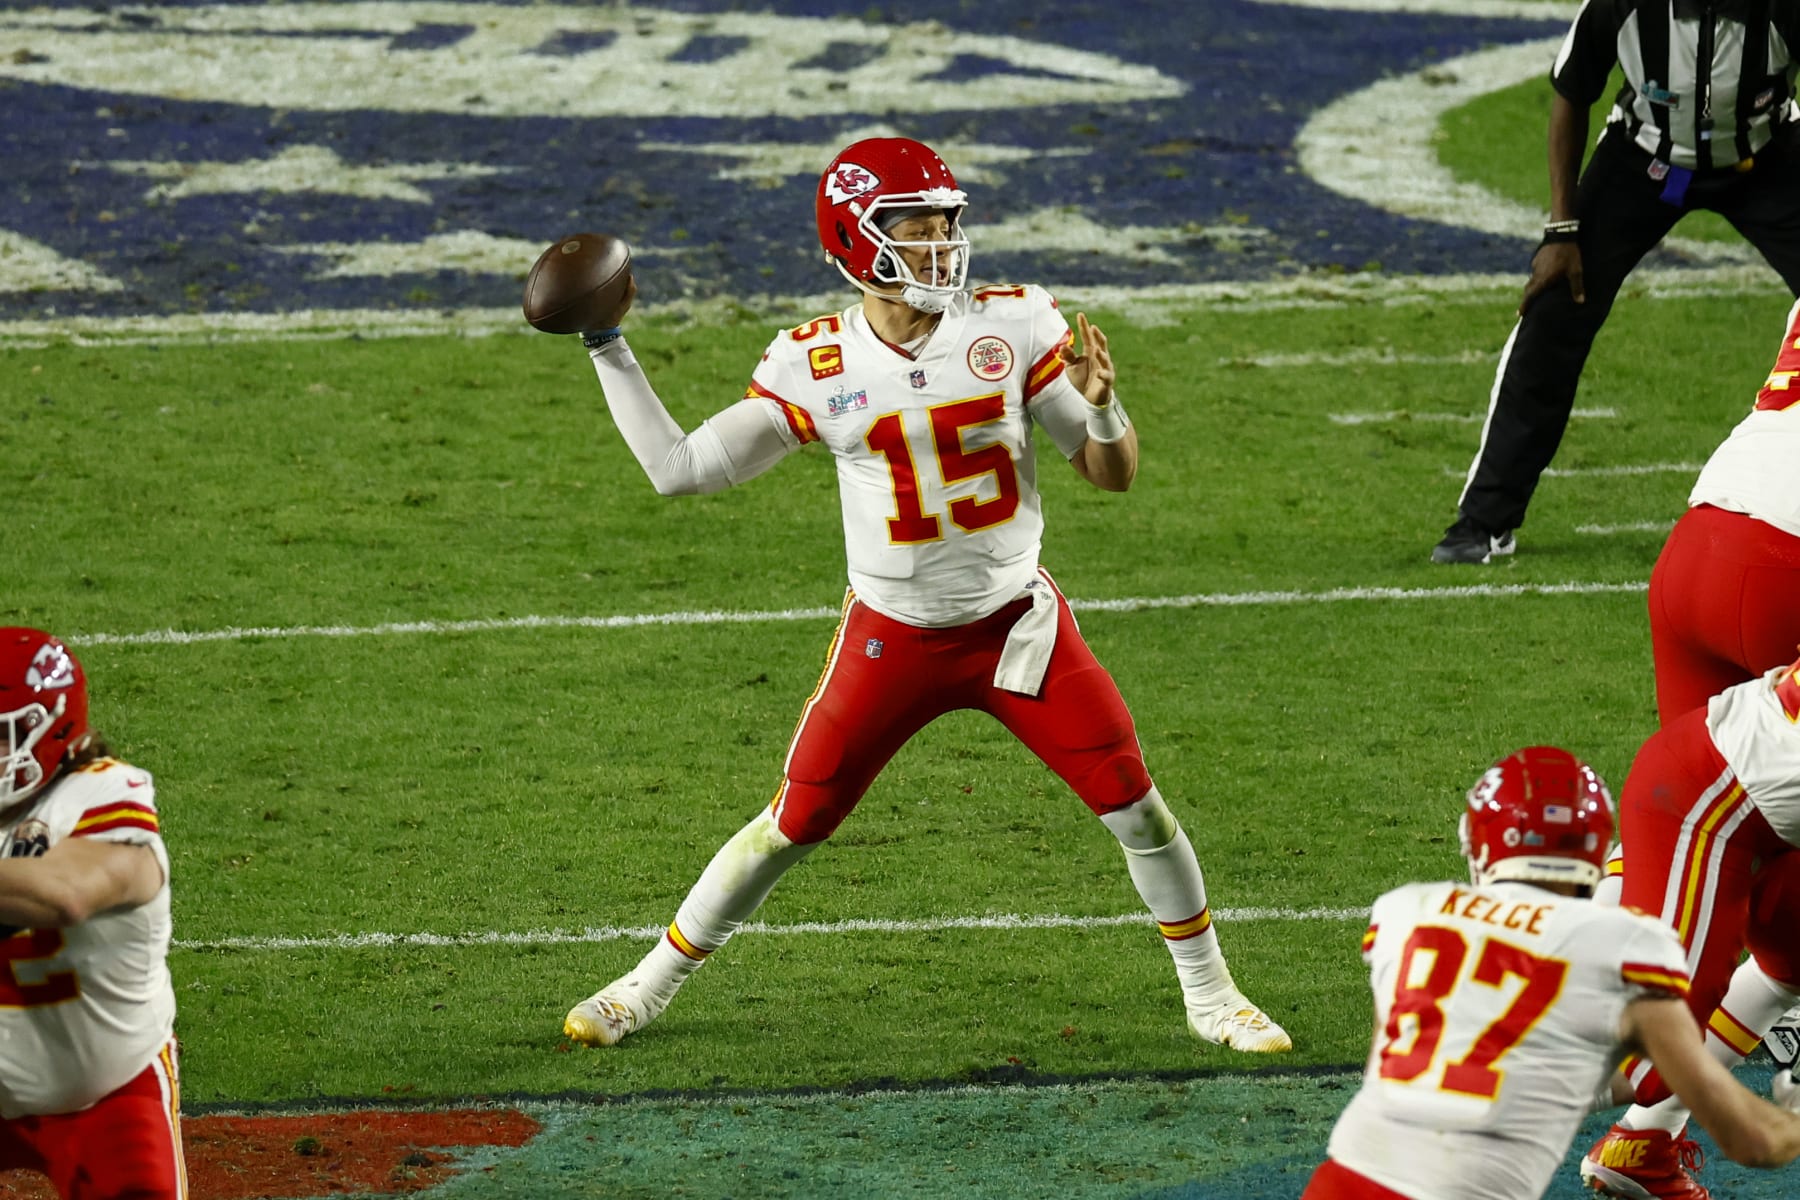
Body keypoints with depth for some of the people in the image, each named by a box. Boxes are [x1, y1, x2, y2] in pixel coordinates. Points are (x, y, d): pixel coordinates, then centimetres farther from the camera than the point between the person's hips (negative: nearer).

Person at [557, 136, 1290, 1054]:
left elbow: (1114, 475, -4)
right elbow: (680, 468, -4)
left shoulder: (1014, 327, -8)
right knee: (793, 825, 3)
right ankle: (651, 985, 21)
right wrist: (607, 350, -6)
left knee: (1135, 806, -4)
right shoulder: (816, 366, -8)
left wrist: (1099, 407, -26)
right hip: (892, 638, 0)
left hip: (1017, 625, 0)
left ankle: (1209, 994, 16)